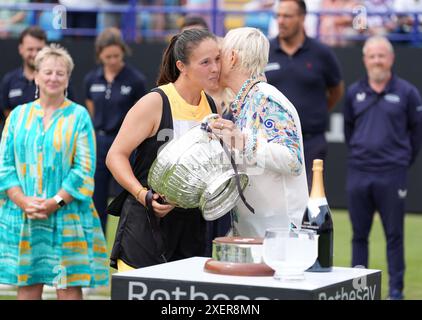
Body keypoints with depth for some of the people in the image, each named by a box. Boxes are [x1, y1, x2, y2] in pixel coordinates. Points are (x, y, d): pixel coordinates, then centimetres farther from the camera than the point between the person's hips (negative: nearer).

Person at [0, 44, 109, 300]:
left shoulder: (79, 116, 3)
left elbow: (85, 169, -4)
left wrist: (56, 202, -13)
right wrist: (23, 201, -9)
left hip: (67, 218, -2)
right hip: (21, 219, 3)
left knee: (69, 287, -5)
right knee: (27, 286, 3)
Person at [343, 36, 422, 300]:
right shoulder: (354, 93, 8)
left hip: (392, 175, -3)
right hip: (358, 174, 3)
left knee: (394, 235, 1)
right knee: (359, 235, 9)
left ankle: (396, 290, 7)